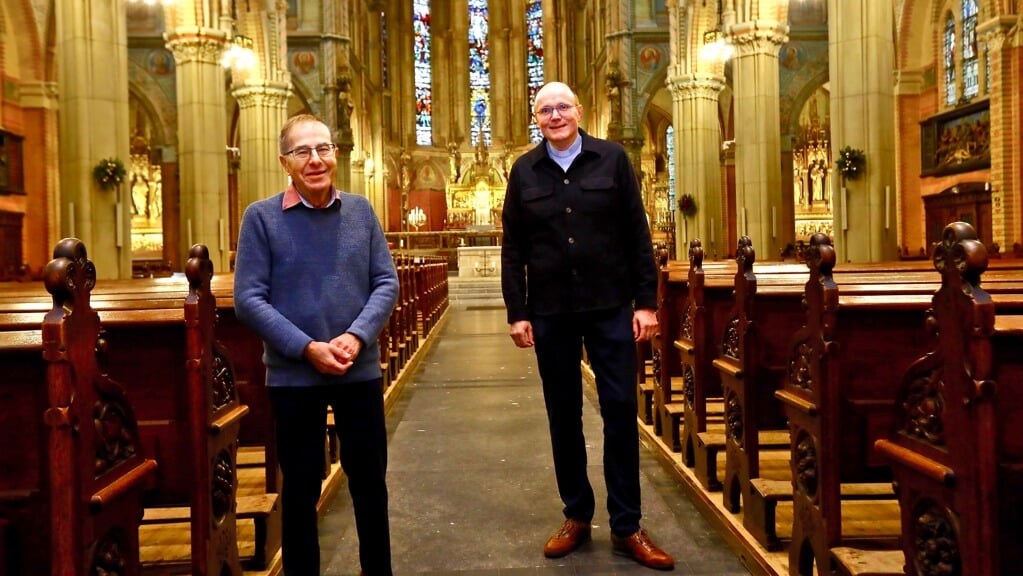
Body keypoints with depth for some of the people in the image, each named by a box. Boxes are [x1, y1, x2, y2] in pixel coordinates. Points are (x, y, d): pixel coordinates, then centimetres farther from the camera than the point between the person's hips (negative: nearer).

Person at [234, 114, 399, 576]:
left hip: (361, 371, 3)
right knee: (300, 489, 12)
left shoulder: (361, 210, 4)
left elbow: (386, 282, 2)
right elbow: (248, 299, -8)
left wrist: (357, 336, -14)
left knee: (370, 484, 15)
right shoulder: (261, 217, -4)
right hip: (293, 375, -2)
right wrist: (308, 348, -17)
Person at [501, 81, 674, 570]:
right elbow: (513, 249, 5)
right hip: (550, 311, 2)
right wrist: (517, 312, 0)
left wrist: (646, 301, -4)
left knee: (620, 410, 1)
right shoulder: (524, 171, 6)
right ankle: (576, 516, 24)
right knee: (563, 415, 9)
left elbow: (637, 235, 1)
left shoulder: (612, 159, 2)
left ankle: (626, 527, 13)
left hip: (610, 307, -1)